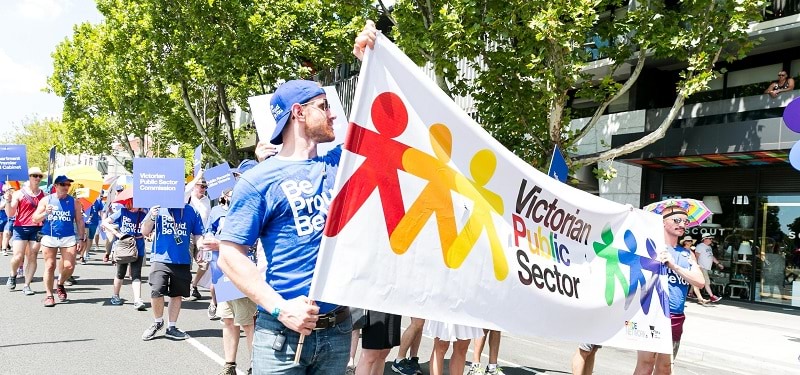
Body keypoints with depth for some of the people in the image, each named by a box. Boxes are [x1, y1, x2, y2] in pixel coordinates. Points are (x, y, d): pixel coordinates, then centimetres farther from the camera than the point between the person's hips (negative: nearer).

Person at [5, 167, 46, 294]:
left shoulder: (43, 195, 12)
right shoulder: (19, 193, 4)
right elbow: (10, 214, 2)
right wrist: (8, 200, -14)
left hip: (37, 229, 2)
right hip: (20, 228, -2)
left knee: (32, 257, -1)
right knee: (18, 257, -8)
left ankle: (27, 285, 5)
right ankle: (13, 275, 23)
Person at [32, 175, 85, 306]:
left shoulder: (74, 202, 6)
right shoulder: (46, 200, 4)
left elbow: (79, 221, 8)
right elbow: (35, 219, 5)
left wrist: (81, 239, 1)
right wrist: (45, 213, -15)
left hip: (68, 238, 0)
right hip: (49, 238, 0)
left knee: (69, 267, -8)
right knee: (50, 267, 0)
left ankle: (60, 285, 22)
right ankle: (49, 295, 11)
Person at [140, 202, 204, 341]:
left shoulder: (191, 211, 4)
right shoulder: (158, 208, 2)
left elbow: (198, 236, 9)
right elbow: (144, 232, 3)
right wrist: (151, 217, -15)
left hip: (183, 262, 2)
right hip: (160, 259, -2)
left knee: (177, 294, 11)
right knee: (156, 292, -15)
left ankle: (171, 327, 27)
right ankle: (157, 322, 11)